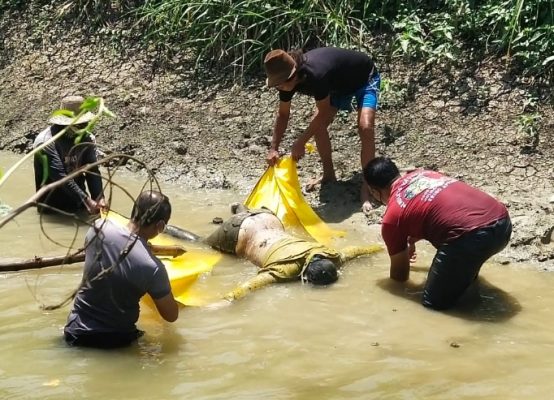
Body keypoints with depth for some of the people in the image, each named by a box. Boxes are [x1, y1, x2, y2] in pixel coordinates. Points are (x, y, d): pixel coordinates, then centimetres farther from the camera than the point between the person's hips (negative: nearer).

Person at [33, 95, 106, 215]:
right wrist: (86, 200, -35)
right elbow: (60, 177, -28)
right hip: (53, 207, -5)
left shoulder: (86, 138, -4)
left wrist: (99, 198, -25)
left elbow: (92, 170, -9)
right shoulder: (47, 141, -22)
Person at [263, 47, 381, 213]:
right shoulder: (286, 78, -19)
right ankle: (329, 175, 18)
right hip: (340, 82, 8)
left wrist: (300, 143, -23)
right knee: (317, 126, -1)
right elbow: (283, 114, -5)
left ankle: (367, 187, -17)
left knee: (365, 127, -25)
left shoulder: (315, 75, -43)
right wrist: (273, 149, -11)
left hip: (365, 78, -8)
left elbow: (323, 113, -29)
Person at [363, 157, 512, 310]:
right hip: (502, 221, 7)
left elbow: (400, 272, 21)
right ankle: (469, 280, 29)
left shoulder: (391, 217, 10)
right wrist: (411, 241, 61)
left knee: (433, 304, 10)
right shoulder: (423, 173, 28)